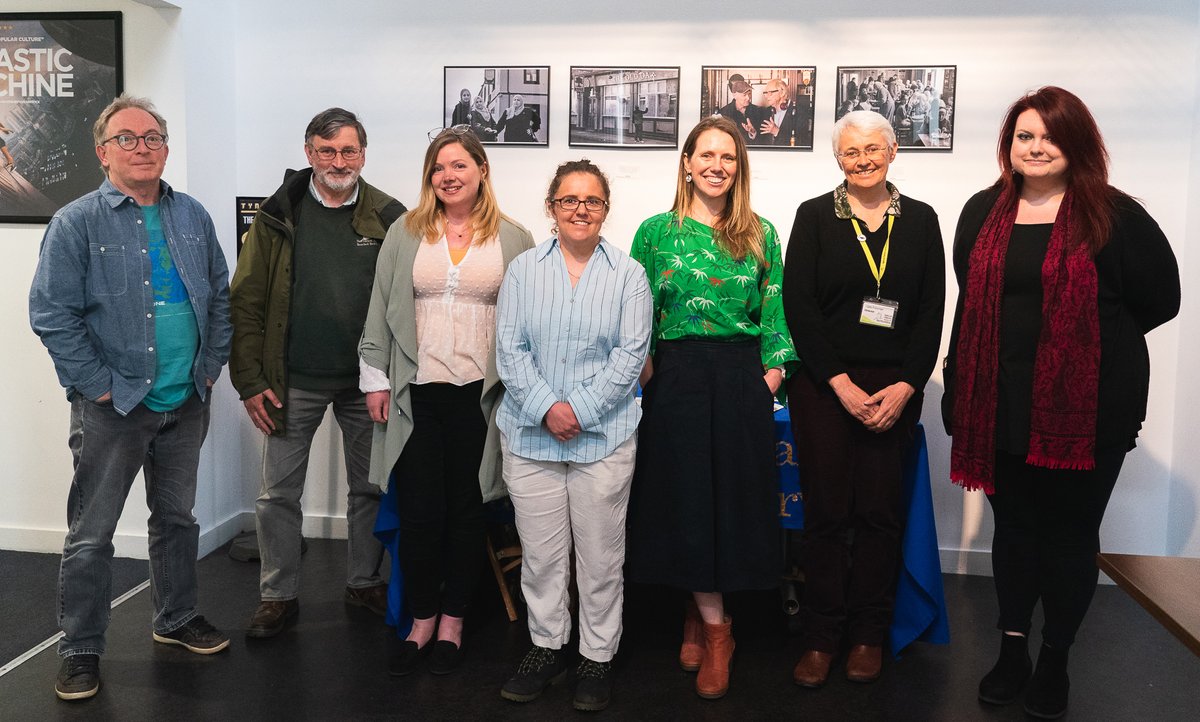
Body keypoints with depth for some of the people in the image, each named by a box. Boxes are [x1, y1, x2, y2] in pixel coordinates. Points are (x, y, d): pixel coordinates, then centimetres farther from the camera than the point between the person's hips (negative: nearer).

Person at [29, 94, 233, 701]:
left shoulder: (192, 217, 8)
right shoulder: (77, 223, -6)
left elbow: (219, 296, 13)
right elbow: (51, 315, -10)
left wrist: (211, 366, 6)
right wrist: (101, 386, -12)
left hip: (186, 402, 5)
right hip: (111, 406, -4)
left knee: (177, 517, 17)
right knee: (91, 533, 3)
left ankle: (176, 620, 33)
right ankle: (81, 650, 18)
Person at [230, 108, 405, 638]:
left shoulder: (388, 219, -1)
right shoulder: (278, 218, -1)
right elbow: (246, 303, -2)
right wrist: (250, 381, -7)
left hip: (366, 381, 0)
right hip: (295, 383, 0)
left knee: (370, 488, 12)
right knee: (278, 494, 7)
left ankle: (364, 582, 30)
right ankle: (278, 595, 22)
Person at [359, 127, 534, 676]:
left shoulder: (514, 240, 5)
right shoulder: (405, 234, 8)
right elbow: (380, 310, 8)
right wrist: (376, 379, 3)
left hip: (479, 393, -1)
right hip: (416, 391, 1)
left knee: (465, 508, 7)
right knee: (418, 510, 3)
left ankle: (452, 622, 23)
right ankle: (421, 621, 20)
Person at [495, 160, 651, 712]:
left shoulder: (628, 274, 3)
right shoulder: (523, 269, 6)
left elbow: (631, 353, -3)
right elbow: (510, 349, 1)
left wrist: (580, 409, -13)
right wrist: (546, 408, -12)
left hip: (604, 435, -1)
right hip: (530, 433, 2)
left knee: (600, 553, 6)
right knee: (539, 552, 9)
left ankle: (598, 656, 22)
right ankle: (546, 646, 28)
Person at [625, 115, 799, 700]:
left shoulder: (760, 235, 7)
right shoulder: (657, 231, 4)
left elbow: (774, 313, 6)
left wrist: (771, 373, -3)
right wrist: (645, 368, -4)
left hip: (742, 381, 1)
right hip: (677, 378, -1)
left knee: (736, 495, 4)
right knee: (686, 498, 1)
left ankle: (698, 613, 23)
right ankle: (715, 629, 16)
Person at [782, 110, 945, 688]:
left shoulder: (920, 220, 9)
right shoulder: (815, 216, 3)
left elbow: (932, 310, 5)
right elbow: (798, 305, -4)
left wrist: (906, 385, -7)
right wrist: (841, 383, -11)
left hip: (896, 387, 2)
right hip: (823, 385, -1)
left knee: (880, 510, 4)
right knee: (826, 510, 1)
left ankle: (868, 634, 19)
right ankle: (821, 636, 14)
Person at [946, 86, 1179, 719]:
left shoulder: (1114, 215, -6)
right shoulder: (984, 213, 7)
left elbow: (1160, 300, -1)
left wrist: (1090, 338, 1)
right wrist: (958, 391, 7)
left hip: (1086, 405, -3)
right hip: (1002, 402, 3)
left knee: (1071, 531, 9)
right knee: (1013, 525, 14)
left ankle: (1055, 659, 28)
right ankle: (1012, 649, 31)